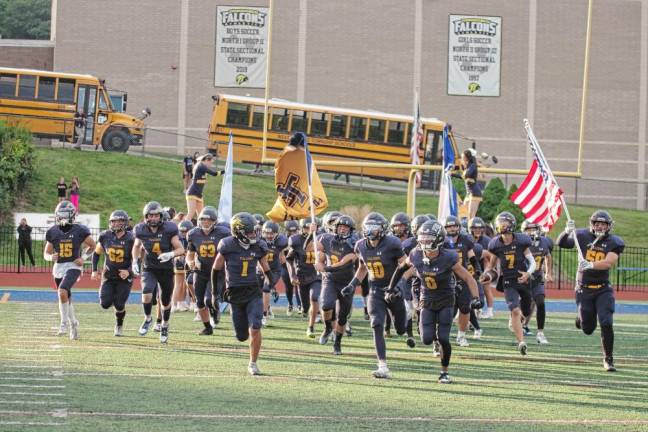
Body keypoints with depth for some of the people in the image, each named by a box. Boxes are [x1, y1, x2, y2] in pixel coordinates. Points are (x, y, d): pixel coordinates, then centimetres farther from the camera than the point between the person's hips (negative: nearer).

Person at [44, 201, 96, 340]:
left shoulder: (79, 230, -6)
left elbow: (92, 245, 8)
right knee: (66, 298, 12)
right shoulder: (53, 232, 3)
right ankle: (73, 323, 33)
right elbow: (46, 254, 10)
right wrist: (51, 257, -13)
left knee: (62, 292, -26)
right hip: (59, 267, 4)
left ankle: (64, 322, -11)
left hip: (73, 266, -4)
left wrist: (84, 258, -5)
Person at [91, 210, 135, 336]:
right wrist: (94, 270, 1)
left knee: (119, 305, -8)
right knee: (105, 304, -10)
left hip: (124, 277, -2)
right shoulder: (105, 236, -5)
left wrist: (129, 271, -26)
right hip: (108, 276, 2)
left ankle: (119, 325, 24)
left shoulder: (130, 239, -14)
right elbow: (96, 253, 10)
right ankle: (113, 298, 29)